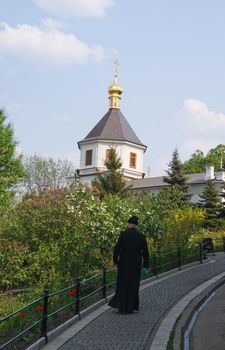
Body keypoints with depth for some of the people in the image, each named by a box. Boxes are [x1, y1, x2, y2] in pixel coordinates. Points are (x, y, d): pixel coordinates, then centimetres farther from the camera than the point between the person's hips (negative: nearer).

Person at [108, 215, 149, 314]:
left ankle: (122, 307, 14)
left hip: (124, 264, -2)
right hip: (136, 266, 2)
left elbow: (117, 248, -13)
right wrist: (146, 266, 10)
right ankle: (131, 308, 16)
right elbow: (145, 253, 0)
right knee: (133, 287, 12)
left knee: (122, 286, 11)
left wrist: (115, 260, 2)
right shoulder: (141, 237, -2)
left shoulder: (124, 234, -9)